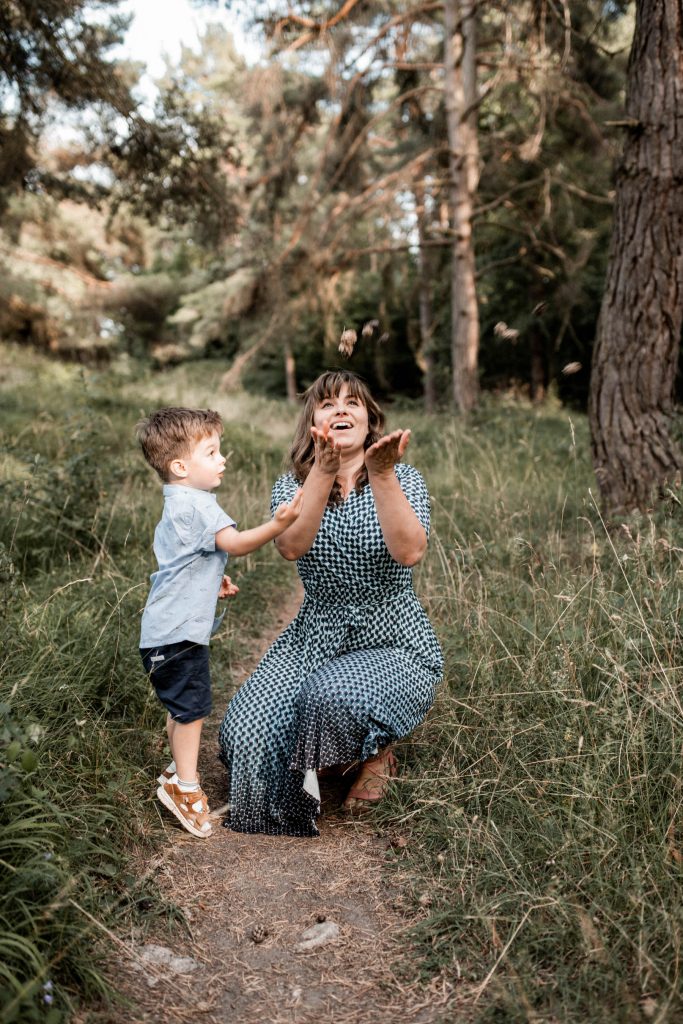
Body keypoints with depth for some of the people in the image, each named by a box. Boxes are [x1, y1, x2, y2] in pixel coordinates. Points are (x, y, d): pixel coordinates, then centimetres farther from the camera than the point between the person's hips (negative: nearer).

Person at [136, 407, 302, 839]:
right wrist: (279, 523, -43)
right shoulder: (196, 505, -20)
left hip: (172, 626, 11)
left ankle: (178, 773, 34)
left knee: (181, 706, 21)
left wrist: (213, 579, 22)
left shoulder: (178, 503, 15)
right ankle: (185, 786, 8)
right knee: (192, 705, -3)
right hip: (178, 629, -11)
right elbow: (236, 543, -31)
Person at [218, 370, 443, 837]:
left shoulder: (403, 478, -4)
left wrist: (381, 474, -35)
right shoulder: (293, 485, 2)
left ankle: (379, 752, 3)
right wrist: (324, 472, -33)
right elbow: (291, 545, -21)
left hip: (395, 643, -2)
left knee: (335, 695, -33)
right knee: (247, 729, -19)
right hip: (314, 637, 3)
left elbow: (409, 552, -25)